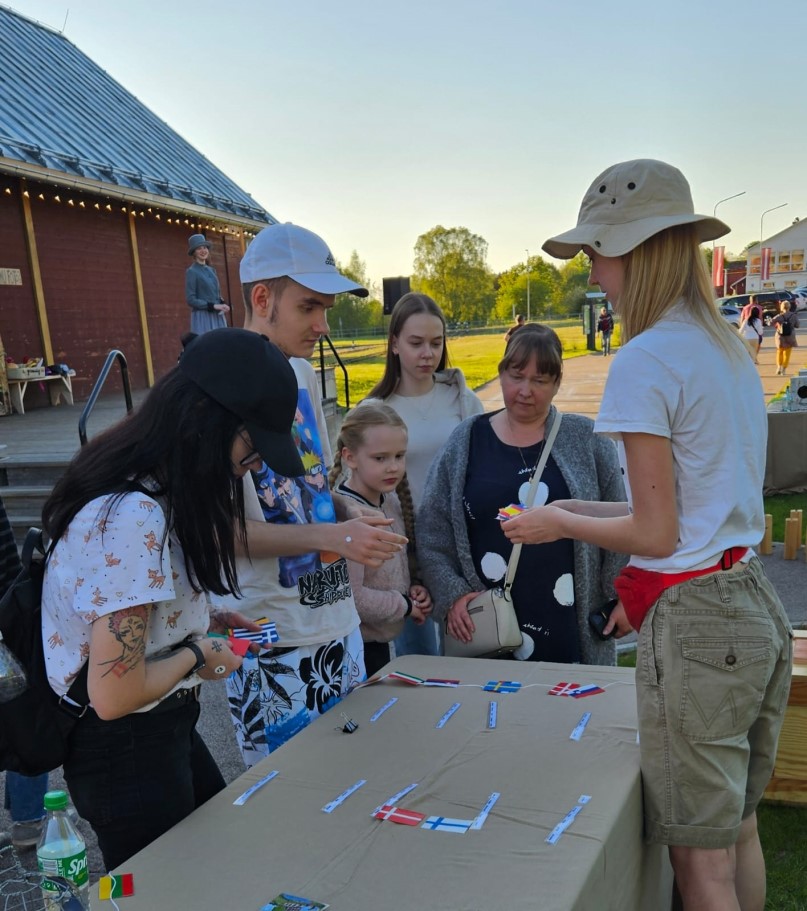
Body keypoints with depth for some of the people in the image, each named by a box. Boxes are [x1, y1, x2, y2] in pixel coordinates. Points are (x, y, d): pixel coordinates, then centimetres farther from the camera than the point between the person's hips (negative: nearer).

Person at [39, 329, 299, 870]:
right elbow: (115, 693, -29)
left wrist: (203, 622, 1)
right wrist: (197, 653, -14)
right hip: (125, 748, -9)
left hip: (162, 728, 9)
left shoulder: (148, 486, -2)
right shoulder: (133, 517, -31)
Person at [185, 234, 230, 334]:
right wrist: (213, 306, -16)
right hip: (202, 317, -6)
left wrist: (223, 304, -1)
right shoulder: (192, 271, -5)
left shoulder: (212, 270, 14)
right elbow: (190, 300, -11)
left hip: (217, 316, 6)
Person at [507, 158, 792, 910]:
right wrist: (583, 511, 19)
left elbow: (656, 533, -16)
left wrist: (561, 524, 0)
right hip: (758, 611, 9)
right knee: (737, 832, 24)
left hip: (695, 626, -9)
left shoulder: (645, 361, -16)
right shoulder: (731, 352, 11)